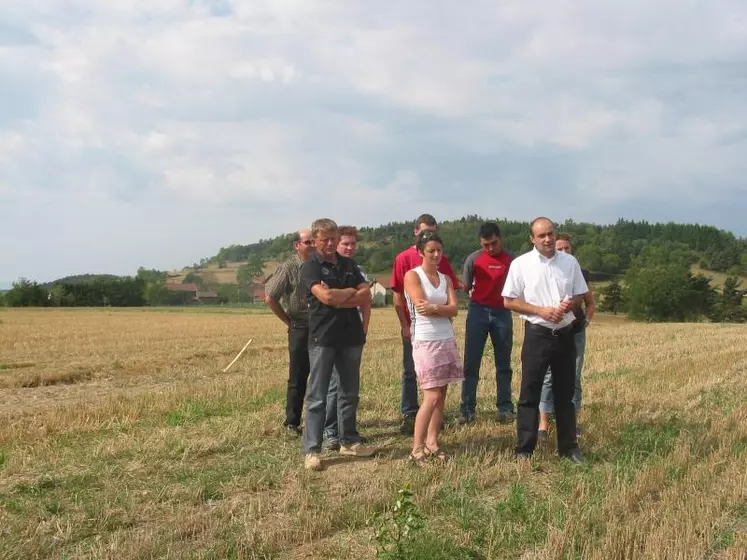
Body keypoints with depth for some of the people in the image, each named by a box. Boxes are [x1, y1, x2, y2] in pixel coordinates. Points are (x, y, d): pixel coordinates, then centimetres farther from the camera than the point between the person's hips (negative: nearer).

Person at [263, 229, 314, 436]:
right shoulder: (288, 268, -6)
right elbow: (270, 298, -4)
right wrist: (288, 321, -2)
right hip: (300, 329, -3)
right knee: (298, 379, 1)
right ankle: (292, 423, 12)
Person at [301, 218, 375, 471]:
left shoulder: (349, 265, 12)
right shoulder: (311, 267, -4)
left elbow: (366, 296, 2)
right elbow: (326, 296, -20)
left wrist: (338, 299, -11)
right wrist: (352, 291, -4)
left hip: (351, 336, 6)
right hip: (323, 338, -5)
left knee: (350, 393, 12)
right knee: (317, 396, -3)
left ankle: (348, 442, 24)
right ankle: (311, 450, 1)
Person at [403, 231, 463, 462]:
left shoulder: (445, 279, 13)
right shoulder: (412, 276, -3)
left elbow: (454, 309, -1)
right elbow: (421, 307, -15)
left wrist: (434, 308, -17)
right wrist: (443, 308, -6)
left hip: (447, 340, 6)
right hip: (425, 342, -6)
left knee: (441, 395, 5)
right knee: (432, 396, -9)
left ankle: (432, 443, 13)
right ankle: (417, 447, -1)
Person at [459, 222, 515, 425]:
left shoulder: (511, 260, 1)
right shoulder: (474, 259, 0)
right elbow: (465, 286, 6)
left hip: (502, 313, 1)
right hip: (478, 311, -1)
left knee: (503, 363, 7)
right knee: (471, 363, -3)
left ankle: (505, 408, 13)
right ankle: (467, 410, 1)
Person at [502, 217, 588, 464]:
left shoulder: (570, 262, 5)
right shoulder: (520, 264, -5)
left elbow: (580, 294, 13)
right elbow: (509, 301, -5)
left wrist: (570, 304, -10)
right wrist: (541, 310, -15)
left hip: (565, 334, 3)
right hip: (537, 335, -3)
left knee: (565, 393, 13)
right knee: (530, 394, 1)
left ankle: (568, 446, 23)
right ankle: (524, 449, 8)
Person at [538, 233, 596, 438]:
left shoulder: (580, 273, 6)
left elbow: (590, 303, 16)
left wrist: (587, 319, 3)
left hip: (576, 332, 3)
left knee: (574, 377, 8)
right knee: (548, 377, -3)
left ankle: (573, 420, 18)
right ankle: (543, 423, -1)